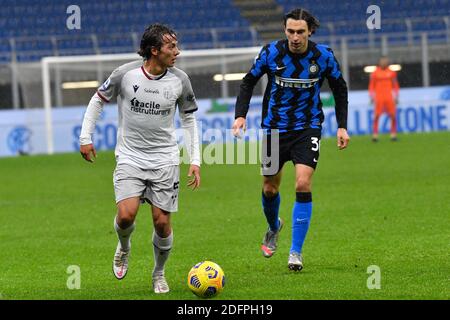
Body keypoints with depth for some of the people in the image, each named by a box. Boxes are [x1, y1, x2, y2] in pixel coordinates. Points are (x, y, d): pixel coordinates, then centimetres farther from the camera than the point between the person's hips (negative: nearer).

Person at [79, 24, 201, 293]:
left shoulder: (180, 80, -3)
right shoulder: (126, 74, -10)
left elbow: (189, 119, 9)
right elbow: (98, 100, 6)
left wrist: (195, 160, 4)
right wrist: (86, 137, 3)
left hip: (165, 160, 2)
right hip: (130, 158, -2)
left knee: (162, 221, -2)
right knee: (126, 215, -18)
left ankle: (159, 274, 23)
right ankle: (124, 247, 18)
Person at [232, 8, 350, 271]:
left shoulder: (323, 56, -10)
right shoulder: (271, 53, -11)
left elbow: (340, 89, 6)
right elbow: (249, 82, 2)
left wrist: (342, 126, 1)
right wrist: (241, 114, -12)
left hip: (308, 128, -1)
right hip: (274, 128, 1)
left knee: (303, 185, -17)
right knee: (270, 188, 9)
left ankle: (296, 252, -7)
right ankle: (274, 227, 45)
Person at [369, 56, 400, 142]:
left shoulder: (391, 73, 9)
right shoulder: (375, 73, 3)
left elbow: (395, 86, 15)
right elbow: (371, 86, 8)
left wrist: (396, 97, 12)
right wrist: (372, 97, 1)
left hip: (389, 98, 2)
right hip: (379, 98, -2)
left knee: (393, 115, -4)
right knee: (377, 116, -9)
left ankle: (393, 134, 5)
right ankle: (375, 135, -5)